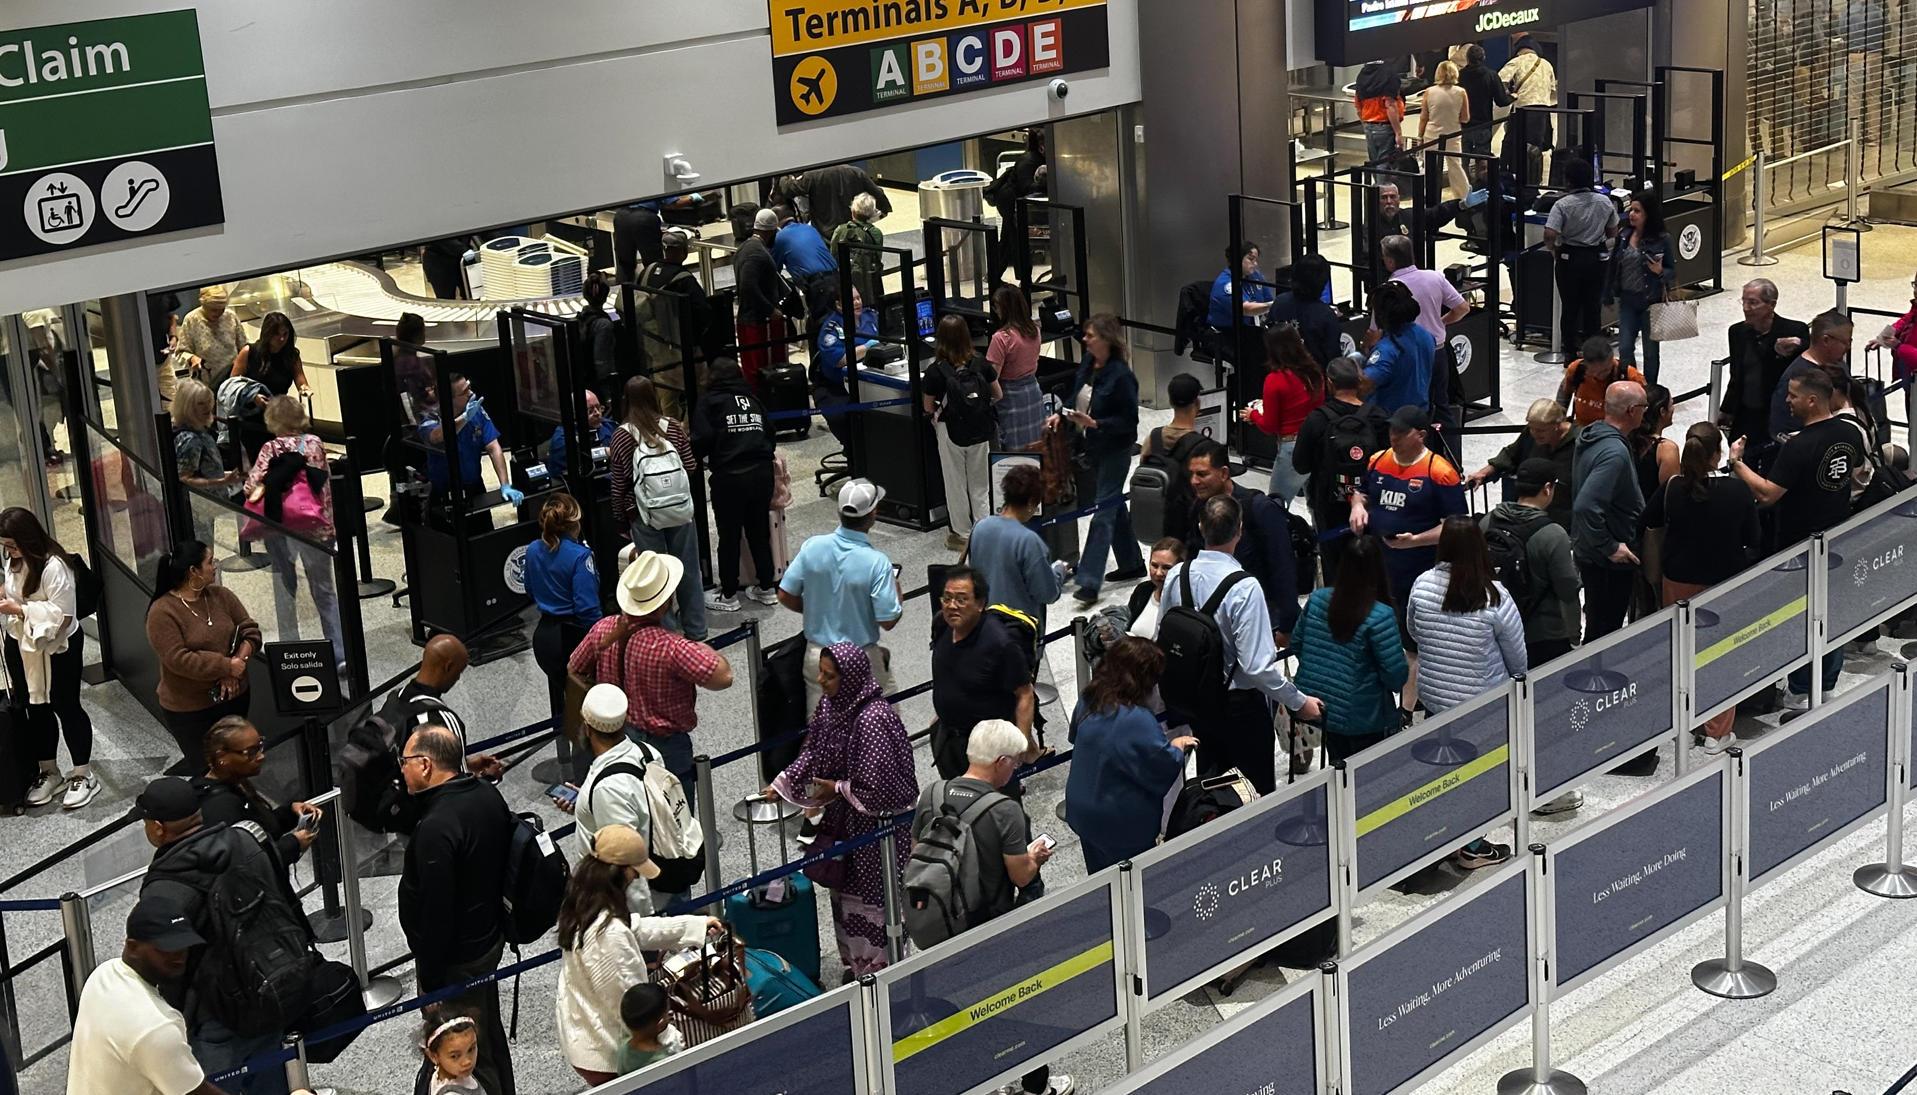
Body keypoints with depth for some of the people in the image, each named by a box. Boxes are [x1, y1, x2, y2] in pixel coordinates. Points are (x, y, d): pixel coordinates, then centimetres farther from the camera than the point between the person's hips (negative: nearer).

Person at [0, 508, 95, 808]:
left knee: (66, 707, 5)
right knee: (36, 709, 16)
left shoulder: (54, 566, -24)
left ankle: (83, 775, 18)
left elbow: (61, 615, -25)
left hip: (56, 650, -8)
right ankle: (49, 773, 30)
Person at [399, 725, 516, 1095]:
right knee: (490, 1036, 25)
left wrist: (428, 975, -16)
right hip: (489, 937, 9)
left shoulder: (437, 828, -30)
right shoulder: (487, 794, -1)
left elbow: (436, 912, -27)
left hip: (455, 958, -9)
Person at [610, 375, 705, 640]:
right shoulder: (673, 428, -4)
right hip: (680, 510, 2)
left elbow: (619, 485, -4)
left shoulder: (621, 436, -8)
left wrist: (621, 519, 7)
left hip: (644, 516, -2)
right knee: (688, 570, 12)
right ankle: (696, 630, 21)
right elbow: (691, 467, 0)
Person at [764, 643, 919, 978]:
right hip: (844, 818, 9)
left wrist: (836, 788, -14)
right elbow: (813, 753, 11)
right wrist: (782, 784, 2)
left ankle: (878, 971, 21)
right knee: (846, 892, 20)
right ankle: (856, 966, 36)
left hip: (877, 822, -9)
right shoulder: (830, 704, -3)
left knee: (871, 899, 5)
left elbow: (876, 787, -26)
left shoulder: (873, 719, -29)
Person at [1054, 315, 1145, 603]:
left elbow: (1129, 420, -19)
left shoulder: (1120, 375, -22)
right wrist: (1061, 414, 0)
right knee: (1114, 504, 19)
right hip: (1094, 446, 9)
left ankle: (1089, 581, -7)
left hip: (1115, 449, -9)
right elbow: (1077, 394, 17)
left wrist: (1095, 423, -28)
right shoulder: (1088, 363, 1)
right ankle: (1131, 563, 34)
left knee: (1103, 510, -7)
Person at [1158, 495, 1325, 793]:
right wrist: (1299, 703, -15)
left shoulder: (1177, 576, -10)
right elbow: (1257, 665, -28)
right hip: (1240, 702, -6)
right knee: (1259, 792, 10)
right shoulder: (1244, 588, -27)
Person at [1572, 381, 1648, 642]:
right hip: (1609, 561, -10)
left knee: (1598, 624, 22)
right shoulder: (1614, 452, -27)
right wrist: (1610, 547, -24)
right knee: (1605, 630, 1)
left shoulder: (1590, 433, 4)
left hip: (1588, 550, 10)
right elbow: (1586, 506, -35)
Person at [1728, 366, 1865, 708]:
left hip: (1800, 545, -7)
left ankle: (1800, 693, 13)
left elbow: (1766, 494, -29)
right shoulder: (1849, 434, -3)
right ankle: (1827, 686, 29)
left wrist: (1737, 463, -19)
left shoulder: (1799, 447, -27)